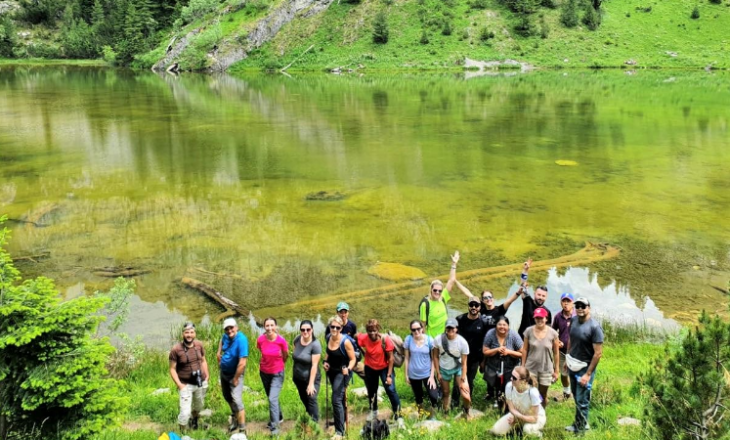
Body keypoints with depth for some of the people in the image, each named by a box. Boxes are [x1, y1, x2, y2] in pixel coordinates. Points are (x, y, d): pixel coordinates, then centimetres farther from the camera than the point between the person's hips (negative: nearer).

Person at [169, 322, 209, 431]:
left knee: (198, 407, 24)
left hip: (201, 383, 5)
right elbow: (172, 369, -12)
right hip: (186, 385, -4)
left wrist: (207, 376, 4)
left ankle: (194, 421, 54)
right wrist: (179, 384, -19)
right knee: (185, 412, -11)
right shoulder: (176, 349, -18)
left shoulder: (199, 345, -5)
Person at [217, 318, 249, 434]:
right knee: (227, 397, 23)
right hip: (223, 372, 8)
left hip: (235, 373, -8)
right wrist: (219, 352, 7)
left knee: (236, 400, -17)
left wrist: (235, 379, -23)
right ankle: (235, 417, 48)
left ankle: (242, 430, -11)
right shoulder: (226, 336, -8)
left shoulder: (241, 339, -30)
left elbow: (242, 363, -32)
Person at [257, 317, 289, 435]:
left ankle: (274, 427, -5)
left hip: (277, 374, -3)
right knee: (272, 398, 20)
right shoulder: (260, 340, -16)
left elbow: (286, 356, -2)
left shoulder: (281, 340, -22)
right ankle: (279, 417, 44)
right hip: (264, 373, 3)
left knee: (273, 399, -14)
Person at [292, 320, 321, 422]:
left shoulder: (315, 344, -22)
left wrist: (311, 384, -24)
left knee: (311, 399, -15)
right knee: (304, 399, 19)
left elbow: (314, 365, -23)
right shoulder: (297, 339, -6)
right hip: (298, 377, 6)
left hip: (311, 378, -6)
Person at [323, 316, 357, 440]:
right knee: (339, 398, 24)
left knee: (336, 400, -14)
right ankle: (342, 418, 46)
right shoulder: (328, 338, -6)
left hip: (342, 373, -7)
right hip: (331, 371, 7)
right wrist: (325, 361, -1)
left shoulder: (345, 341, -24)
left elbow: (353, 359, -17)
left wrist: (348, 369, -34)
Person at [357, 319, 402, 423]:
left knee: (391, 390, -11)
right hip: (370, 368, 3)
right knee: (371, 391, 18)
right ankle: (373, 412, 41)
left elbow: (390, 358, -19)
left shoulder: (385, 340, -26)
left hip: (384, 367, -3)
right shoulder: (363, 338, -21)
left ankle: (398, 415, 1)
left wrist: (389, 375, -18)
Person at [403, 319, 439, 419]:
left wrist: (432, 375, -10)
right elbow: (407, 358, -2)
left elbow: (434, 359, -7)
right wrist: (406, 375, 1)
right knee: (418, 396, 18)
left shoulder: (429, 340, -14)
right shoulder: (408, 339, -12)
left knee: (434, 396, -10)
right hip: (413, 374, 1)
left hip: (427, 373, -1)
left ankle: (433, 412, 20)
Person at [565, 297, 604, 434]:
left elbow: (598, 353, -19)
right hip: (572, 365, 6)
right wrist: (567, 359, 16)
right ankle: (578, 423, 36)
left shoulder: (594, 327, -21)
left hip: (585, 367, -6)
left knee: (581, 401, 3)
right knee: (576, 397, 19)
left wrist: (588, 374, -18)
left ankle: (580, 429, 19)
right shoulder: (573, 320, -2)